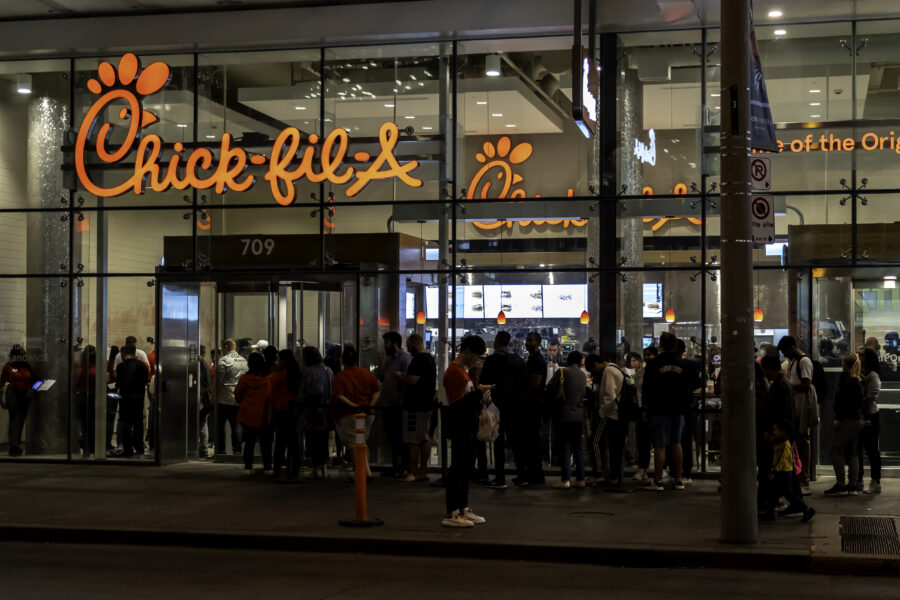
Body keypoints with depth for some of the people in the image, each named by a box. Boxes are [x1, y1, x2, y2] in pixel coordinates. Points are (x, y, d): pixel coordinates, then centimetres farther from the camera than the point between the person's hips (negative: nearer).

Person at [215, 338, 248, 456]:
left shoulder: (223, 360, -10)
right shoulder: (244, 361, 10)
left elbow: (219, 381, -12)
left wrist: (214, 395, -2)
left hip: (224, 399, -5)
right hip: (239, 399, 6)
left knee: (220, 426, 3)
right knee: (236, 426, 8)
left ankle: (220, 451, 3)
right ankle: (237, 451, 5)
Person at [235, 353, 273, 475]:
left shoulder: (244, 378, -7)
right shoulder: (269, 379, -10)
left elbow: (237, 396, 2)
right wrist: (271, 412, 3)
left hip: (248, 415, 1)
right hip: (264, 417, -1)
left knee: (249, 443, 9)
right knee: (266, 443, 8)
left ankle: (248, 467, 7)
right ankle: (267, 467, 9)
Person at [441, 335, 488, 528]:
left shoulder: (463, 370, 17)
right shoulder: (454, 372, -15)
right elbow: (456, 403, -21)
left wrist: (478, 397, 8)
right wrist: (478, 393, -18)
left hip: (467, 427, 10)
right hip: (459, 427, -10)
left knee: (465, 468, 12)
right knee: (458, 468, -8)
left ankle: (463, 509, 19)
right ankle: (451, 514, -6)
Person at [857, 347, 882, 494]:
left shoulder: (873, 376, -11)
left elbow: (871, 398, -17)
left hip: (869, 418, -8)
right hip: (859, 417, 9)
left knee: (871, 450, -3)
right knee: (856, 449, 11)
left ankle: (876, 483, 3)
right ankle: (858, 481, 20)